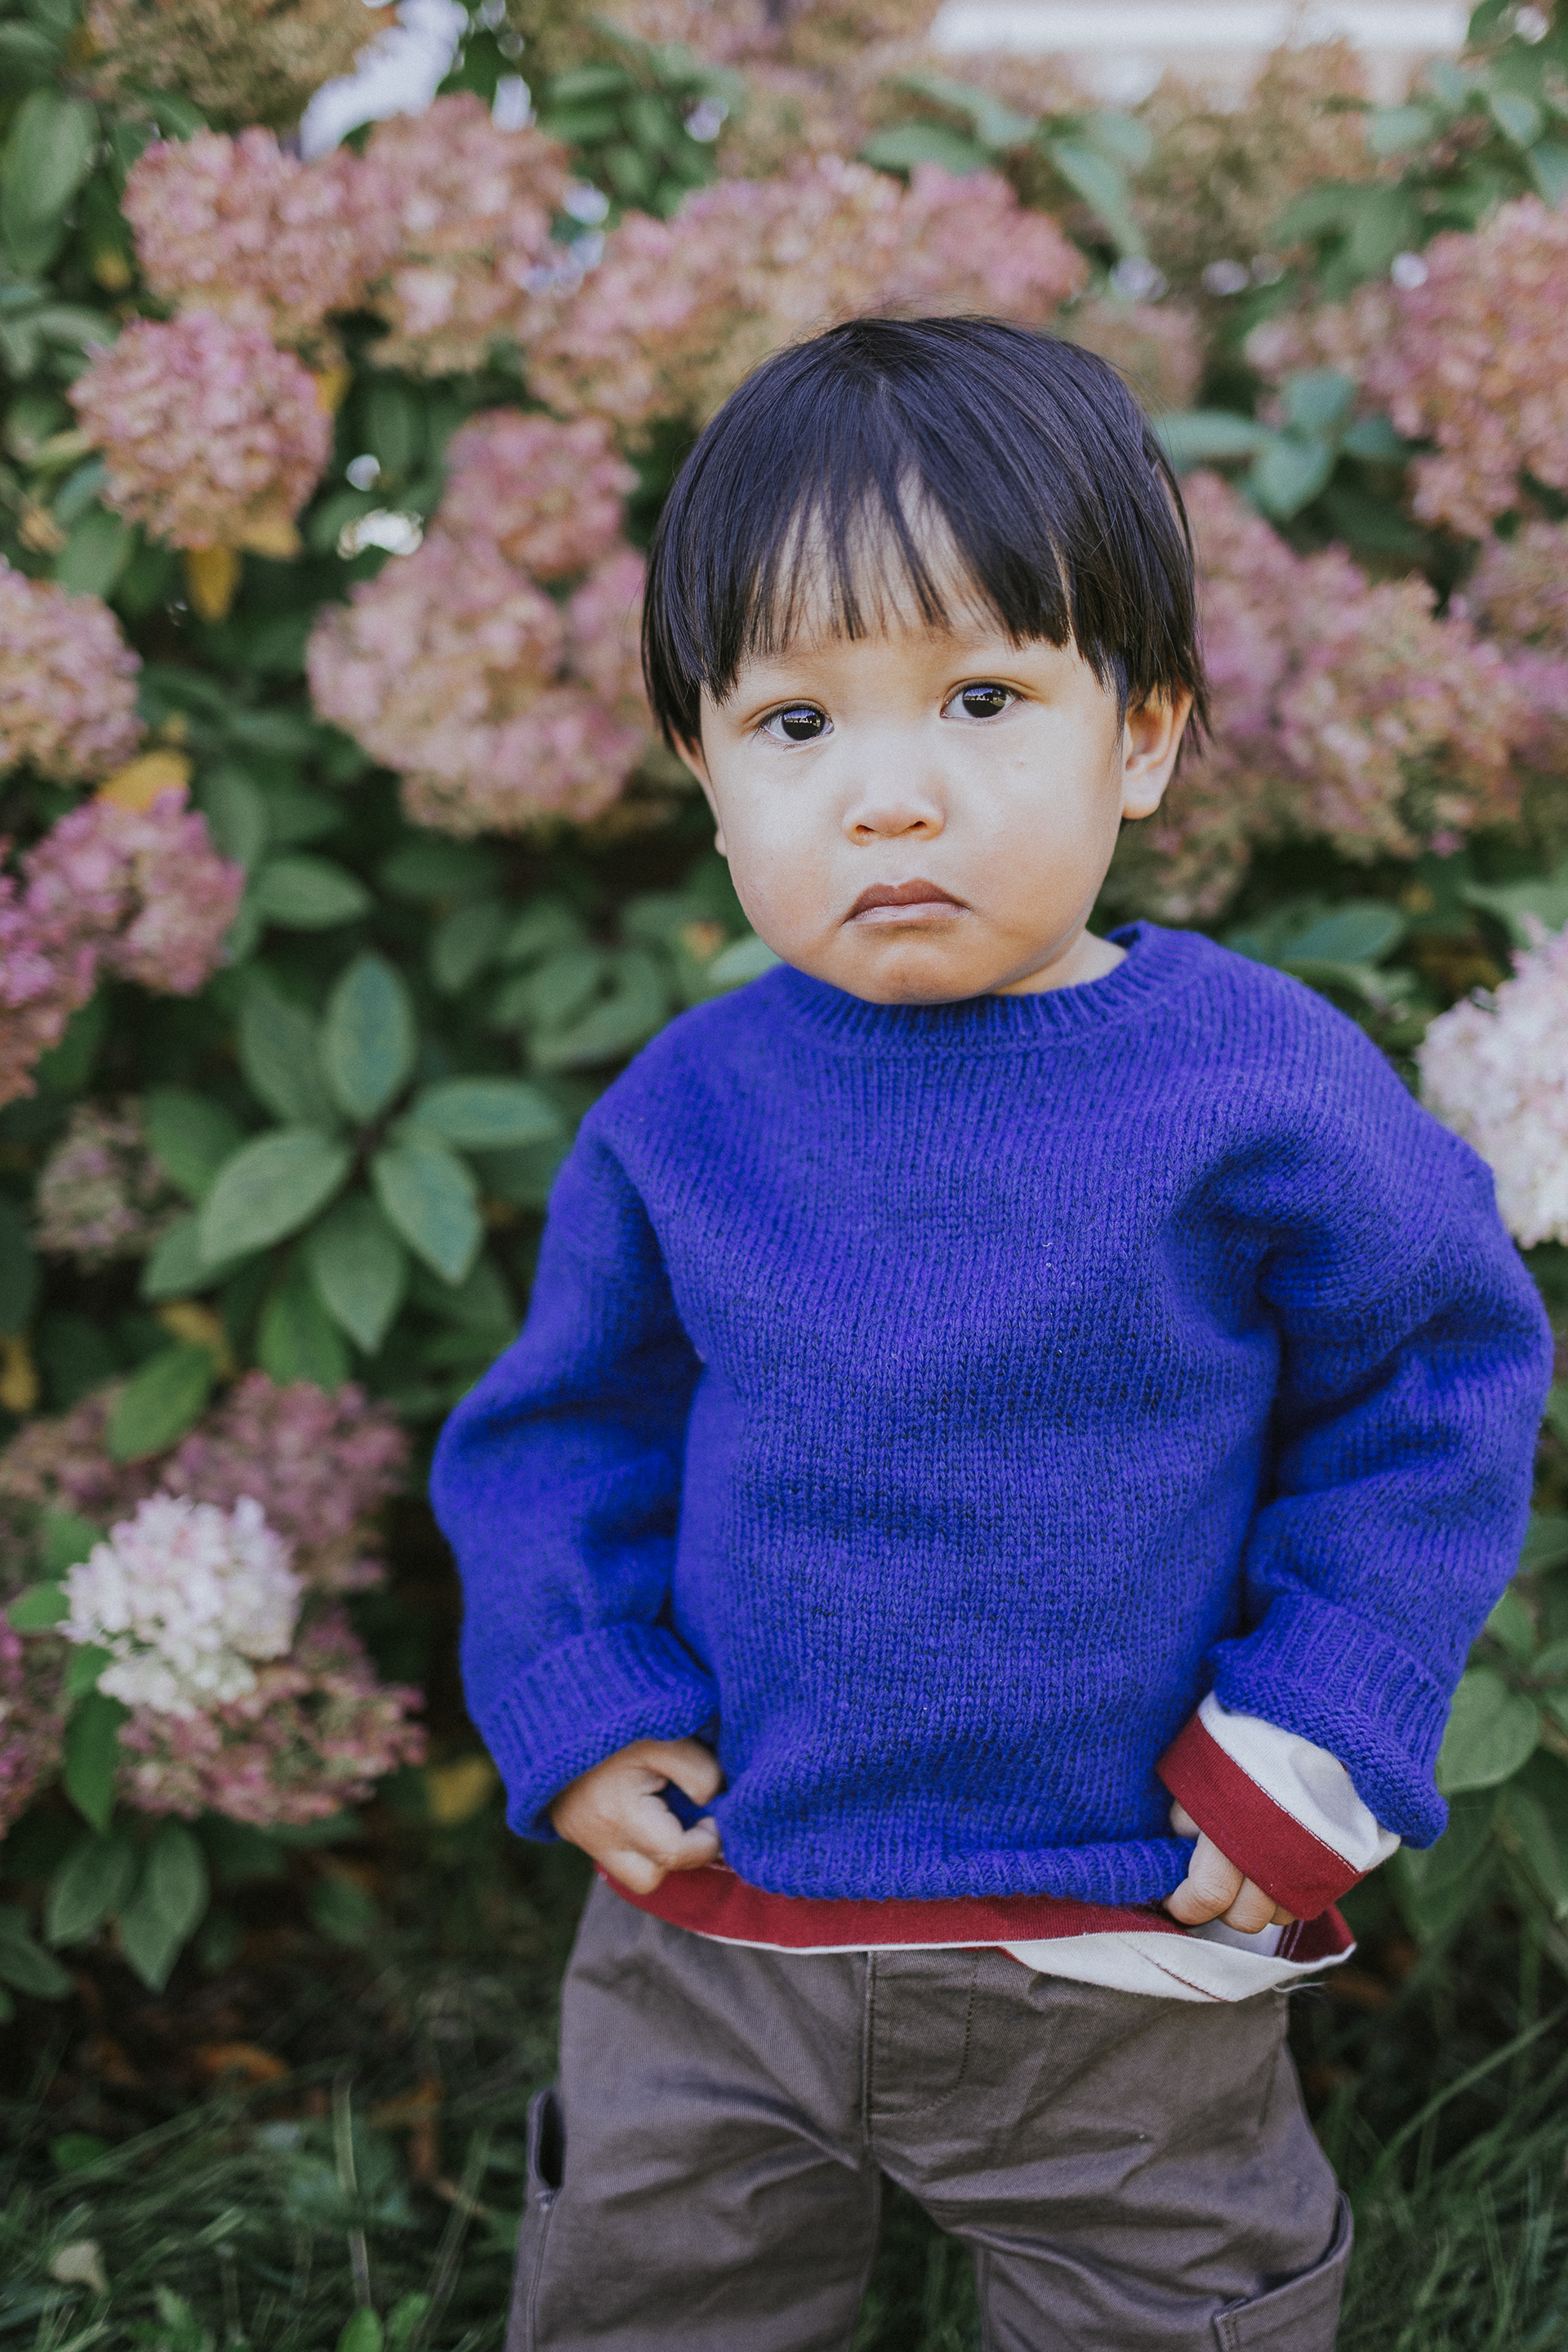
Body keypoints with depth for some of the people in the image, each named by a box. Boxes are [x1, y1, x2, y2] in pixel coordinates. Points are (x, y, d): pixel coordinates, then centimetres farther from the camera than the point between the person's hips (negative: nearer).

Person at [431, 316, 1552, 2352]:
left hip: (1125, 1971, -2)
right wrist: (576, 1701, -4)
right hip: (713, 1935, 3)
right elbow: (565, 1419, 7)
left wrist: (1319, 1741, -9)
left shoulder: (1262, 1088, -16)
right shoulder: (683, 1113, -7)